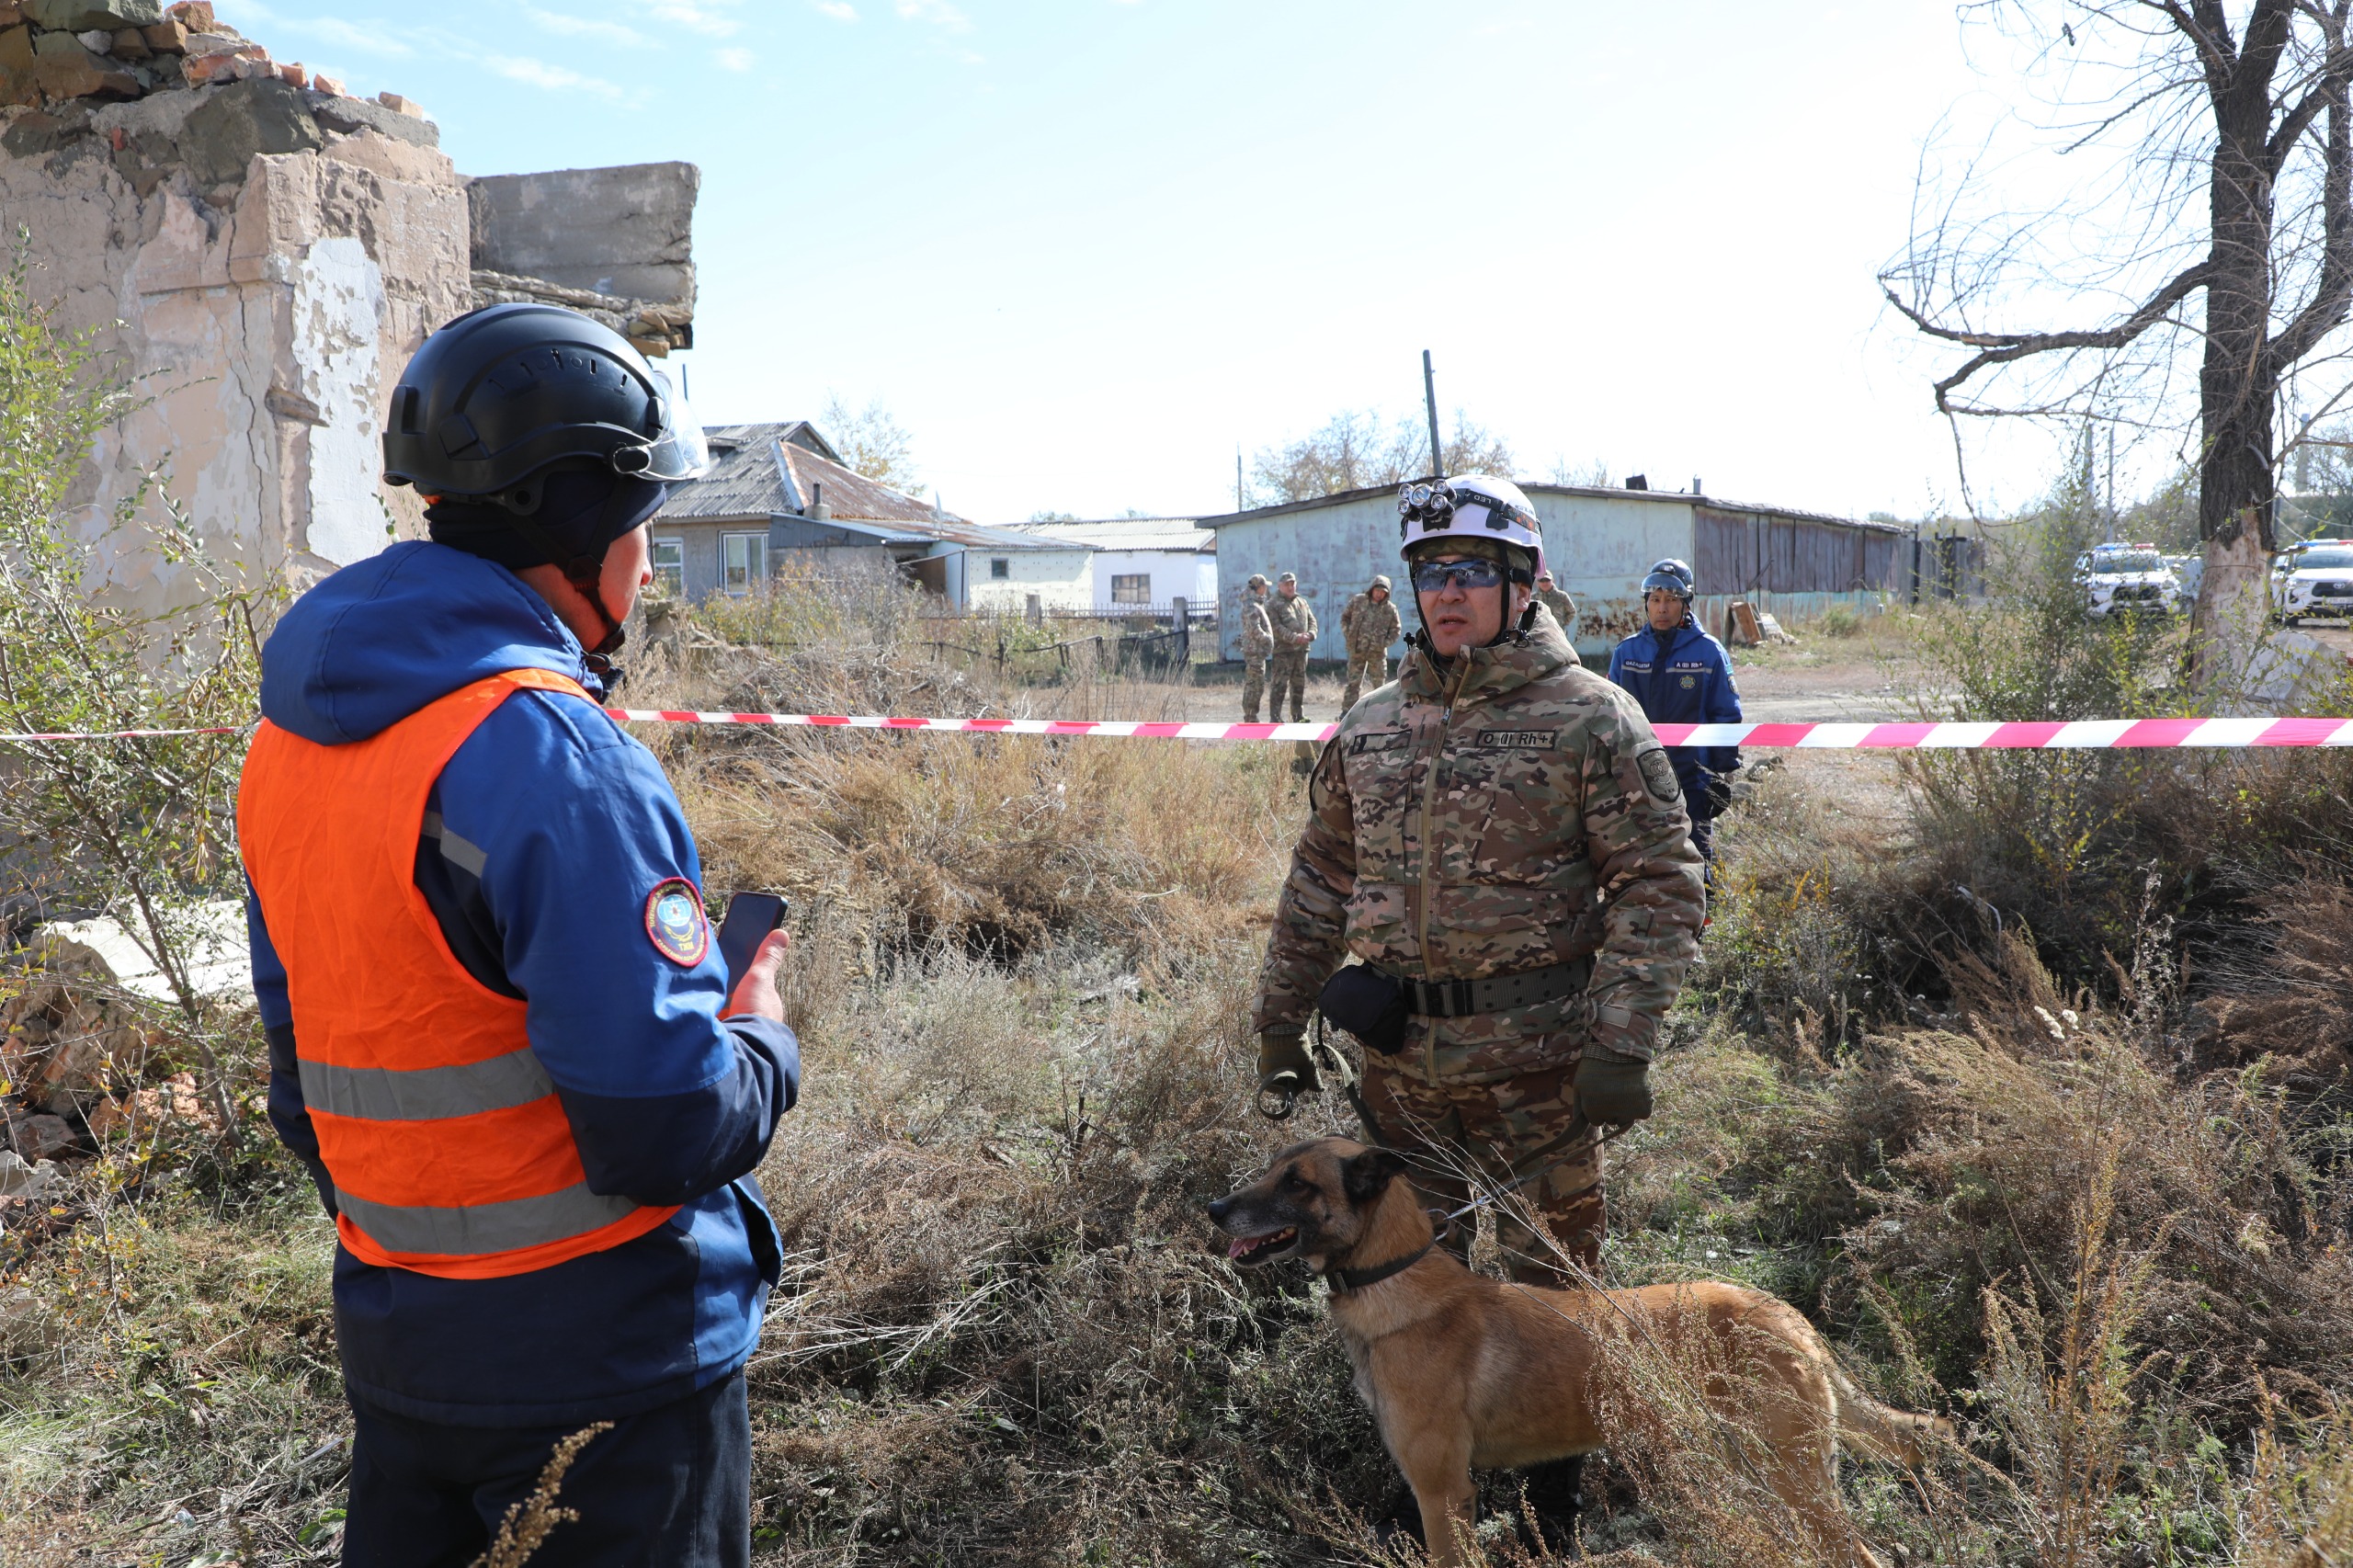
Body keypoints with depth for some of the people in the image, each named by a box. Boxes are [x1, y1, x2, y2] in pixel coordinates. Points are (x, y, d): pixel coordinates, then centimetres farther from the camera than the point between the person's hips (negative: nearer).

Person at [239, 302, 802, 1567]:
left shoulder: (289, 738, 4)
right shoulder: (558, 760, -24)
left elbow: (304, 1079, 13)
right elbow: (670, 1129, -26)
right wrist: (761, 1035, -5)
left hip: (393, 1337, 8)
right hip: (604, 1364, -7)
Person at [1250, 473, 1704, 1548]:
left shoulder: (1589, 720, -7)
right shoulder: (1371, 727, 8)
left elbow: (1659, 886, -10)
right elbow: (1319, 885, 15)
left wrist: (1622, 1046, -18)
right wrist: (1279, 1022, 14)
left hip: (1532, 1062, -5)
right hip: (1398, 1061, 5)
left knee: (1550, 1285, 10)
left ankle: (1558, 1500, 30)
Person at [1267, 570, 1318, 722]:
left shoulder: (1302, 603, 18)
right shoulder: (1273, 605, -3)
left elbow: (1312, 620, 15)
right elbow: (1276, 627, -13)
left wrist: (1310, 634, -7)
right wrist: (1295, 637, -22)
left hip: (1301, 649, 7)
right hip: (1283, 649, -7)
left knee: (1299, 684, 12)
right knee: (1280, 685, -9)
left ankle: (1298, 716, 21)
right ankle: (1275, 718, -8)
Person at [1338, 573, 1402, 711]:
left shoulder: (1390, 609, -1)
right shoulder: (1358, 601, 2)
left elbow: (1396, 629, 5)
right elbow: (1345, 617, 11)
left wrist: (1385, 642, -7)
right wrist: (1348, 634, -1)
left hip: (1377, 652, 0)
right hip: (1357, 649, 0)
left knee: (1380, 683, 5)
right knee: (1353, 682, 2)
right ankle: (1346, 712, 4)